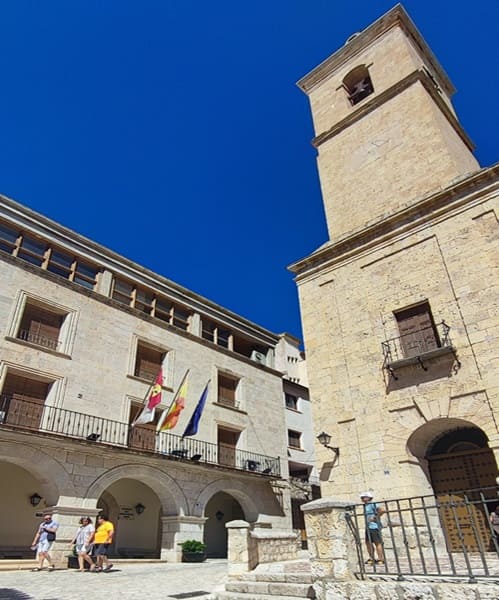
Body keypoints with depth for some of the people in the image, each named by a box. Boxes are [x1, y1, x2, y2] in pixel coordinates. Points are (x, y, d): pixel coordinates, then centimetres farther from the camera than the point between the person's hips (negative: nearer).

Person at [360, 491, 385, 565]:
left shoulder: (372, 504, -9)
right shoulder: (365, 506, 18)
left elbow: (383, 510, -20)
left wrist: (376, 517, -15)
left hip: (374, 526, -9)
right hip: (368, 527, 9)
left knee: (377, 542, -4)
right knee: (368, 542, 8)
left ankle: (381, 559, 1)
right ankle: (371, 558, 15)